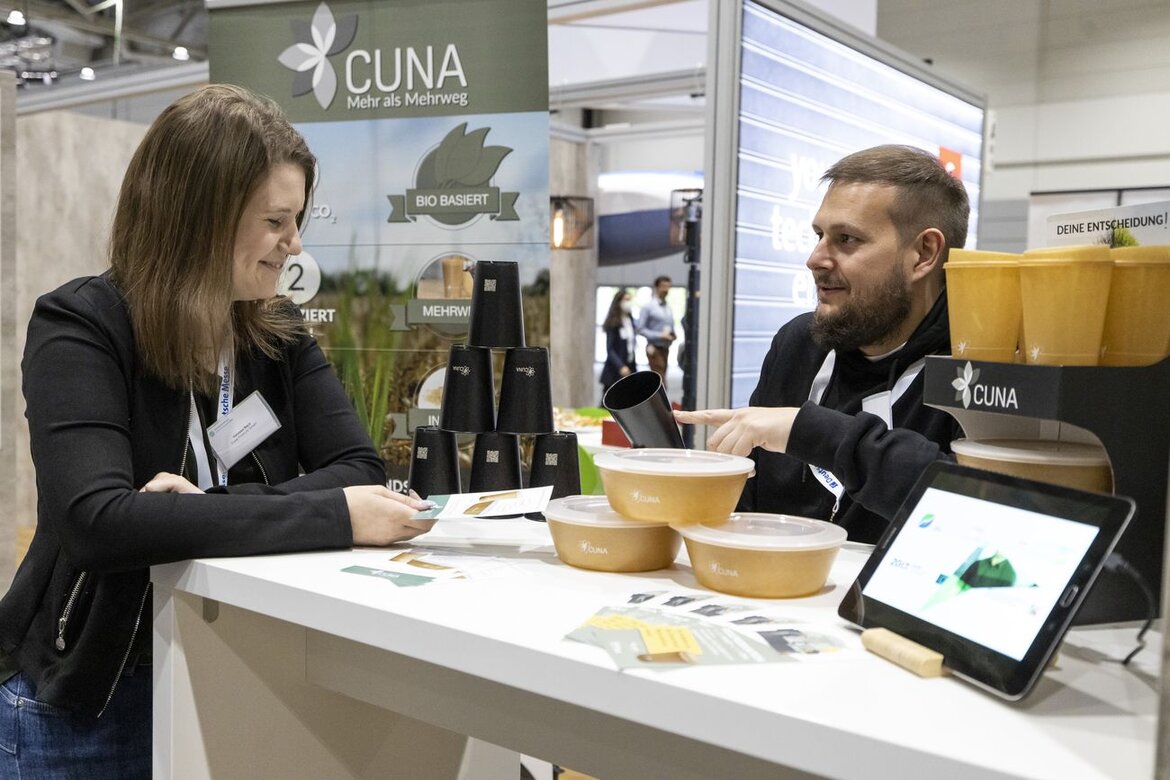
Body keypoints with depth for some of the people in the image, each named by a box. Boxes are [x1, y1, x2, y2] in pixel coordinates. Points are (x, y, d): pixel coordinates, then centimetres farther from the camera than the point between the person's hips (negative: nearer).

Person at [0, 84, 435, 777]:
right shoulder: (79, 327, -16)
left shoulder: (279, 332, -1)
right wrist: (335, 517, -37)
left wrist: (208, 509, -27)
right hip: (85, 699, -4)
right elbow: (97, 520, -31)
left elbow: (359, 470, -11)